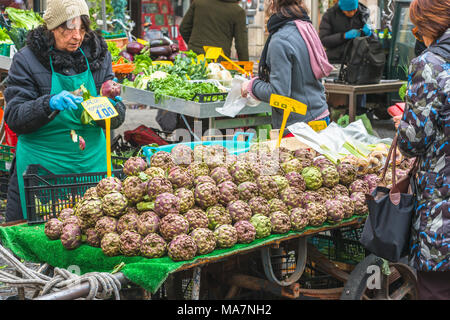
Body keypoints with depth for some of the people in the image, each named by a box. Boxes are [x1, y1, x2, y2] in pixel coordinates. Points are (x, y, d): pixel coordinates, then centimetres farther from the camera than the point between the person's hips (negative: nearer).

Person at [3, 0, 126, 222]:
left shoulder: (98, 54, 3)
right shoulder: (27, 59, -6)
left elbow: (117, 119, 3)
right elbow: (14, 119, -11)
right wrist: (49, 104, -27)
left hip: (92, 162, 3)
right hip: (40, 166, -3)